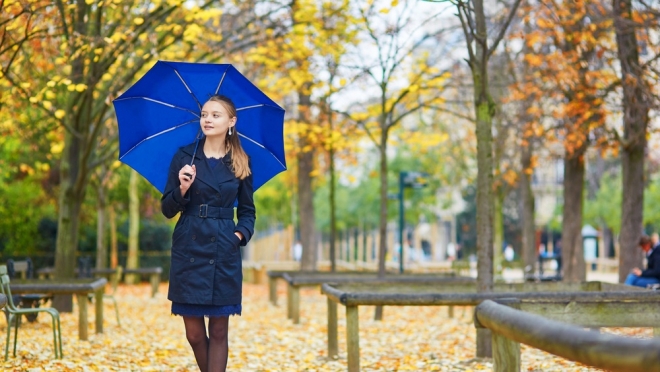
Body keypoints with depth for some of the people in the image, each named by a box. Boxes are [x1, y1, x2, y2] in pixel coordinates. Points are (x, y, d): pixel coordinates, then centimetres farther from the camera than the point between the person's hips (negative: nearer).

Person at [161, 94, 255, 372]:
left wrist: (241, 234, -5)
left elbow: (247, 211, 13)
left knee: (218, 330, 1)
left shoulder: (240, 164, 4)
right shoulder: (184, 157, 2)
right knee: (194, 333, 4)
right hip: (188, 250, 0)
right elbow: (167, 209, 1)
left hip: (224, 255, 0)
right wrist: (182, 189, -17)